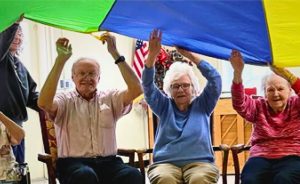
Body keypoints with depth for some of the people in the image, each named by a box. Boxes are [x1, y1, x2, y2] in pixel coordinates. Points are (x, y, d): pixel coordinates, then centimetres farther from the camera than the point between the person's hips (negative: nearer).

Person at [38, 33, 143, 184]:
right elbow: (43, 103, -14)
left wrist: (115, 53, -9)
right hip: (74, 163, -2)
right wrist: (61, 60, -17)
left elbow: (136, 90, -3)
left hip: (107, 162, 2)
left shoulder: (109, 98, 15)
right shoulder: (65, 99, 9)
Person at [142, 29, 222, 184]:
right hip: (166, 163, 0)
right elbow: (147, 85, 5)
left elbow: (215, 79, 3)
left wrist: (190, 55, 1)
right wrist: (152, 54, -10)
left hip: (199, 162, 0)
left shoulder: (202, 105, 14)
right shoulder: (164, 107, 17)